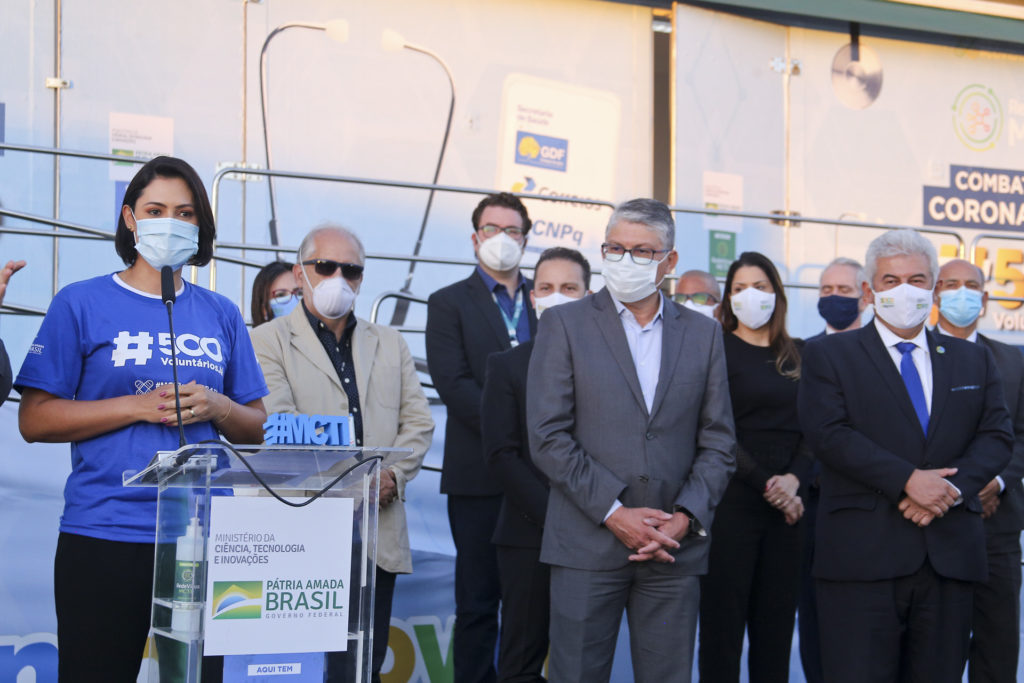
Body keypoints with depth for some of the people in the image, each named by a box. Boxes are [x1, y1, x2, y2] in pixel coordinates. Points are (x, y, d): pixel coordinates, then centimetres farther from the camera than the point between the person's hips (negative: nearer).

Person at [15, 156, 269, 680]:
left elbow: (256, 429, 16)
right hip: (105, 535, -3)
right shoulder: (81, 304, 3)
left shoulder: (221, 316, 14)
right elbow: (35, 420, -4)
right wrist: (139, 407, -12)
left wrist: (217, 407, -6)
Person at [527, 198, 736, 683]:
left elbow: (718, 442, 9)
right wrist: (614, 513, -11)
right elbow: (548, 437, -4)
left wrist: (685, 518, -5)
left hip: (675, 551, 2)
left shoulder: (703, 334, 11)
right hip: (588, 546, -2)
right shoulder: (565, 324, 3)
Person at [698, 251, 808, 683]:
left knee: (777, 627, 5)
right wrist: (765, 484, -12)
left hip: (787, 507, 4)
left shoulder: (797, 356, 14)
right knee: (723, 626, -2)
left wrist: (793, 478, -8)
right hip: (732, 501, -4)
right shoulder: (718, 351, 0)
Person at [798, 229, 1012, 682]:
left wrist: (954, 487, -12)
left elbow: (997, 434, 7)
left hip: (950, 556, 4)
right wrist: (908, 479, -17)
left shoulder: (974, 360, 17)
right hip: (862, 557, -4)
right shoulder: (828, 356, 5)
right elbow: (829, 434, -8)